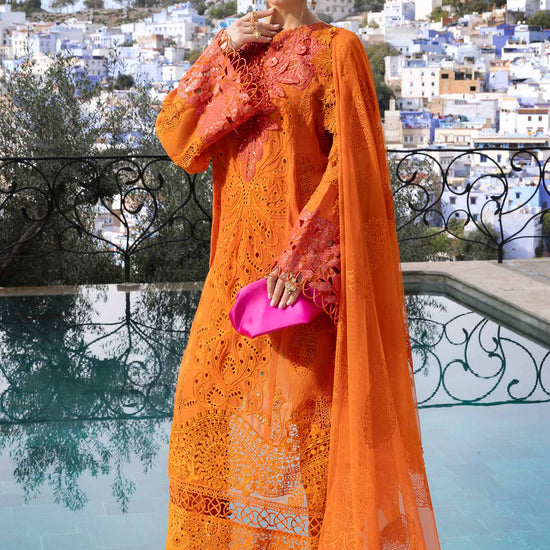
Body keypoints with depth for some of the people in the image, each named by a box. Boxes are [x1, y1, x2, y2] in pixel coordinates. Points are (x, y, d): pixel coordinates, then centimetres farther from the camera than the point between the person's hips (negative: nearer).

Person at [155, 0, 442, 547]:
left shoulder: (334, 47, -2)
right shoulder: (238, 51, 15)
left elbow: (352, 158, -12)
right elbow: (172, 132, 6)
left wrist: (301, 254, -21)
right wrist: (222, 52, -3)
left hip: (306, 254, -6)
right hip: (239, 254, 6)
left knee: (301, 396, -4)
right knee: (205, 391, 8)